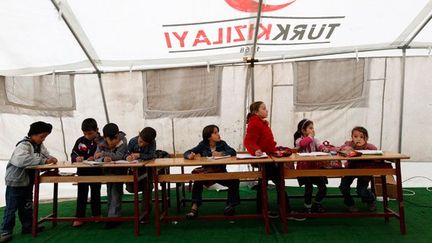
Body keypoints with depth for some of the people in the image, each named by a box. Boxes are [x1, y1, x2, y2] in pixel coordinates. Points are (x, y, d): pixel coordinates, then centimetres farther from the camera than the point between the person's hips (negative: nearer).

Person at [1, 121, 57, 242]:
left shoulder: (40, 145, 4)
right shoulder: (24, 145, -23)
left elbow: (46, 155, 14)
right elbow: (20, 160, -41)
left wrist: (51, 159, -11)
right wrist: (43, 161, -40)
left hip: (28, 181, 8)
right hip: (16, 181, -8)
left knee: (26, 205, 18)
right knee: (11, 207, 2)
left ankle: (27, 226, 29)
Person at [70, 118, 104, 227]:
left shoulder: (102, 141, -9)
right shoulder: (80, 141, 1)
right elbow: (73, 154, 5)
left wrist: (95, 158, -26)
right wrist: (76, 158, -16)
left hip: (96, 172, -2)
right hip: (82, 172, 2)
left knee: (95, 194, 12)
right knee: (81, 194, 7)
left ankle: (96, 214, 27)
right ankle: (79, 217, 15)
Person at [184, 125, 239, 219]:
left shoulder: (222, 143, 2)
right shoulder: (202, 145, -1)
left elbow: (233, 152, -12)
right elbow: (186, 153, -4)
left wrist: (221, 153, -26)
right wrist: (190, 156, -29)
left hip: (221, 172, 1)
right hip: (206, 172, -1)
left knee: (234, 181, -23)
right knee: (198, 181, -31)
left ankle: (231, 204, -3)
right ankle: (194, 207, -23)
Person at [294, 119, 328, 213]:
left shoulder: (314, 140, 9)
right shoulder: (299, 140, -7)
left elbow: (319, 145, -9)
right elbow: (302, 143, -31)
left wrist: (324, 148, -31)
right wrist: (310, 136, -18)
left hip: (315, 167, 5)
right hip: (304, 168, -5)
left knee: (323, 188, 6)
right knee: (309, 188, -11)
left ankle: (316, 204, 31)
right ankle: (308, 207, 13)